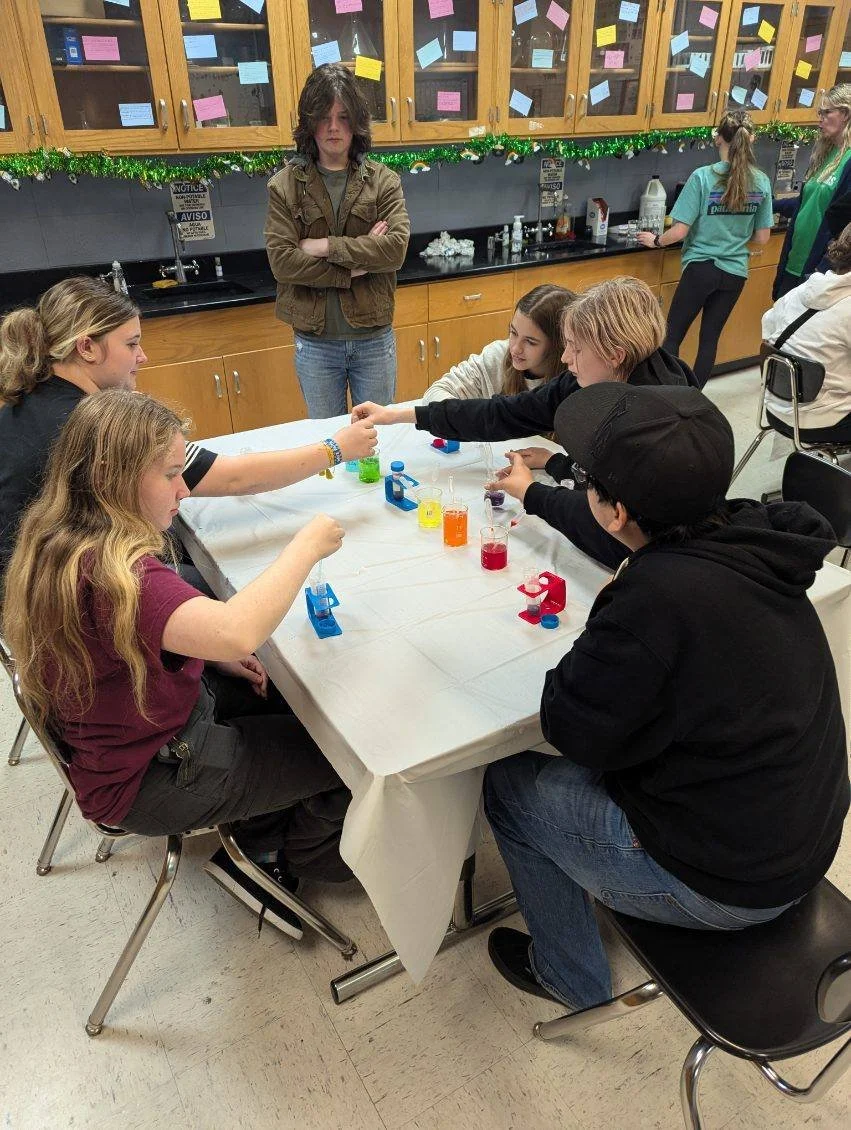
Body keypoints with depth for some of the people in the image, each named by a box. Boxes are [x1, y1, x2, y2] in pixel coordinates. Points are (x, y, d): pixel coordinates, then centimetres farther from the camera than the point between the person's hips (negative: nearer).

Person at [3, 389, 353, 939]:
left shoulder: (60, 540, -4)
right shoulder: (108, 572, -36)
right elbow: (238, 631, -49)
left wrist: (214, 652, -4)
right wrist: (308, 544, -34)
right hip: (151, 777, -9)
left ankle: (258, 829, 28)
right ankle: (276, 860, 28)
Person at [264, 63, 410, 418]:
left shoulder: (383, 180, 1)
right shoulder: (285, 185, -2)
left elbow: (395, 249, -14)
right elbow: (281, 261, -13)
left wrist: (326, 246, -16)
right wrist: (359, 262, -15)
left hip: (374, 339, 0)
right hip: (315, 343, 0)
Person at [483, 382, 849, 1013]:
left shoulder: (657, 596, -35)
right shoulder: (749, 534, -10)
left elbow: (570, 727, -21)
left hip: (724, 885, -8)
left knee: (508, 783, 9)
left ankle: (571, 977, 30)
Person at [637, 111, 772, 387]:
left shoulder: (703, 177, -14)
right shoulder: (762, 182, 0)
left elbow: (679, 231, -16)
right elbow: (762, 238, 5)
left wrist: (656, 241, 4)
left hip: (701, 269, -4)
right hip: (735, 272, 5)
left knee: (672, 336, 7)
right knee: (710, 338, 13)